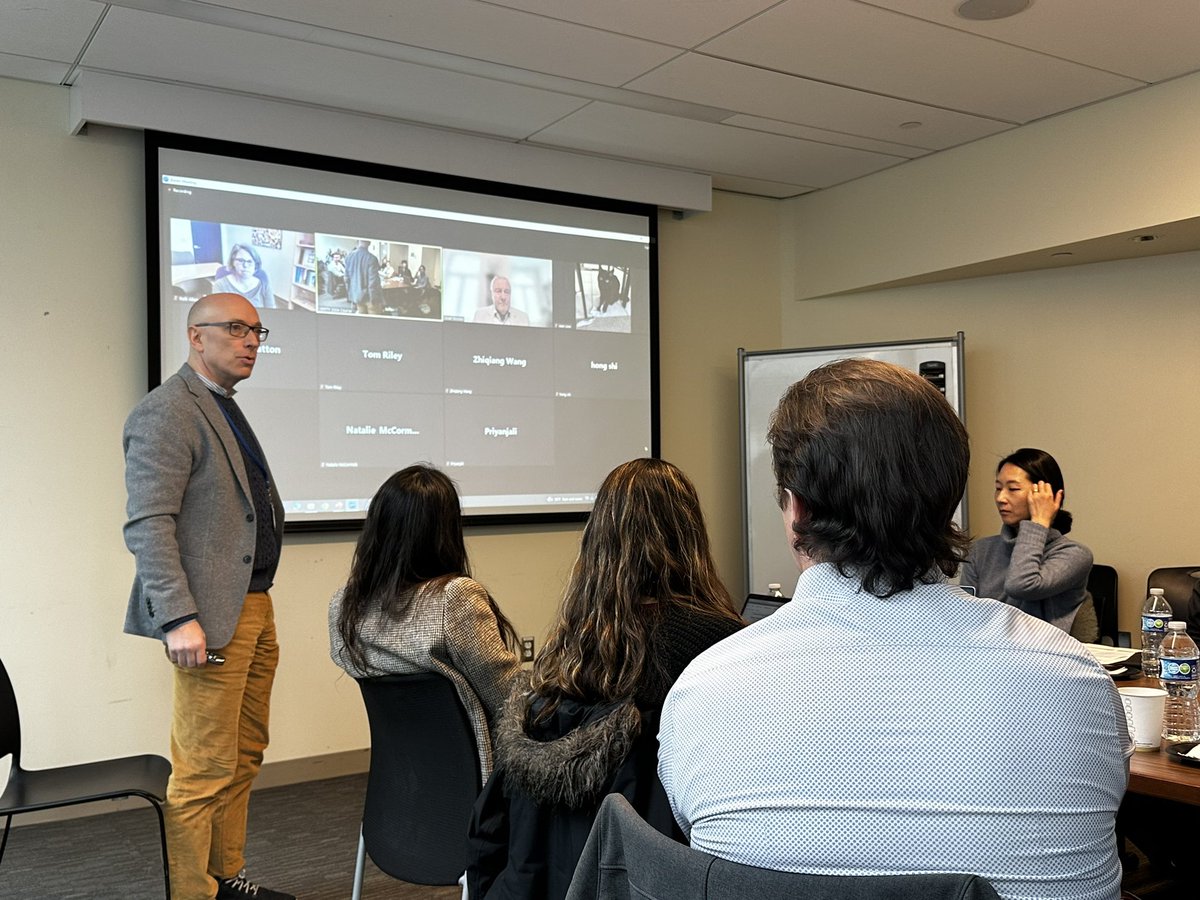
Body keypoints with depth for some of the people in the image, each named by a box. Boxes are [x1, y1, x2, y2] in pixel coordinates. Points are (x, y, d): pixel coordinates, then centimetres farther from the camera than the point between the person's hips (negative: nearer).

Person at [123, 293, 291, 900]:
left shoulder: (225, 410, 17)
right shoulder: (165, 412, -11)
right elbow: (148, 525, -18)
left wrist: (260, 599, 18)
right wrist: (178, 618, -23)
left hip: (255, 606, 10)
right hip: (212, 616, -9)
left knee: (244, 756, 16)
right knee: (205, 769, -2)